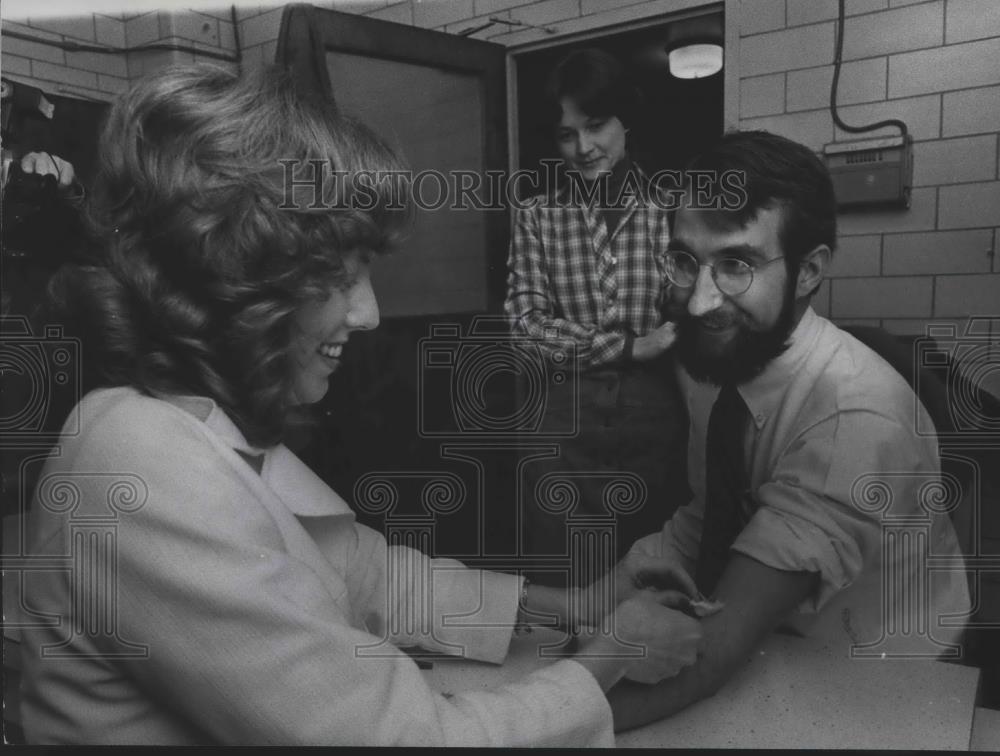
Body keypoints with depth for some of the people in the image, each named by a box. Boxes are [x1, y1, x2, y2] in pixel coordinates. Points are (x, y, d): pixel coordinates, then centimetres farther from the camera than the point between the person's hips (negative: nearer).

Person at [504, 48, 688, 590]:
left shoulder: (670, 210, 3)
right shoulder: (536, 217, 3)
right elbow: (526, 325, -5)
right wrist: (630, 347, -12)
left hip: (656, 414, 1)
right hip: (564, 420, 0)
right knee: (562, 584, 10)